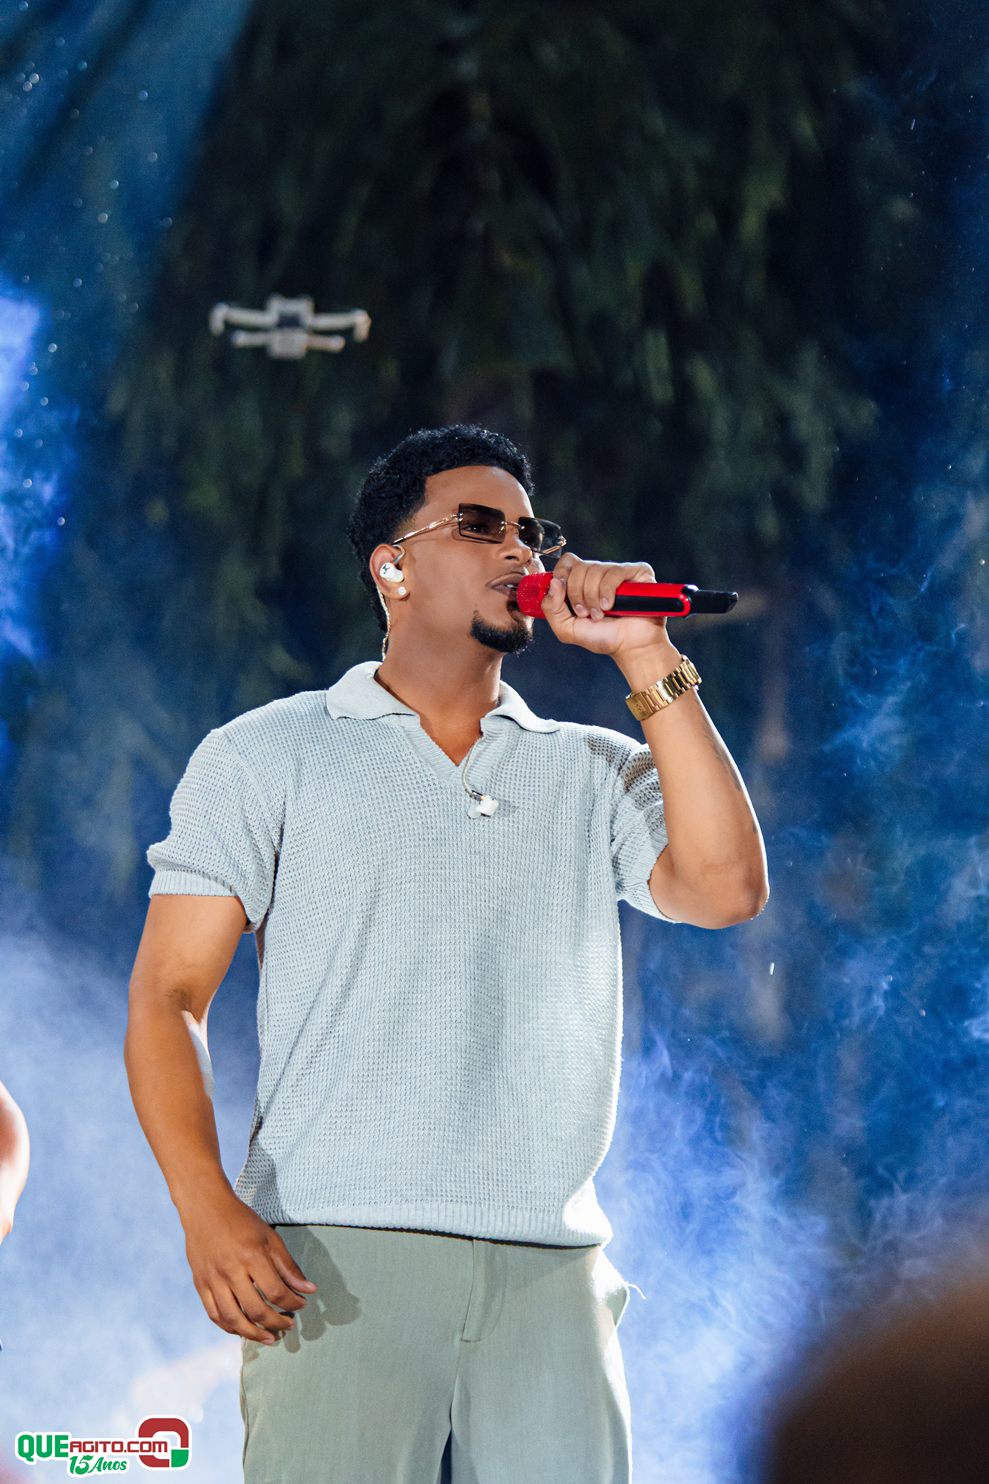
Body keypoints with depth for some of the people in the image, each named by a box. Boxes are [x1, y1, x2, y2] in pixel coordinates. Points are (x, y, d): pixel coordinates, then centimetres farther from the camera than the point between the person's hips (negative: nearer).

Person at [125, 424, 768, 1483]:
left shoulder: (598, 772, 18)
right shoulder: (268, 757, 11)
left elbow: (725, 889, 0)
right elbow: (168, 996, 5)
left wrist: (647, 661, 2)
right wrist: (210, 1211, -11)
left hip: (551, 1272, 2)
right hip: (340, 1264, -2)